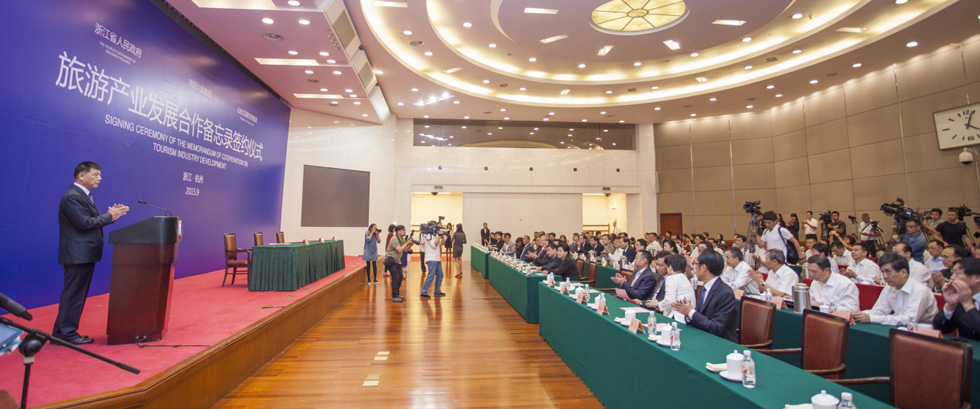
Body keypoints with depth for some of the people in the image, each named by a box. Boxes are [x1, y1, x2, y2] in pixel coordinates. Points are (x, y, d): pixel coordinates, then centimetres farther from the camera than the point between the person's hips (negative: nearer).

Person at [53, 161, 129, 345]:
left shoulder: (84, 195, 17)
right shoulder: (72, 197, -16)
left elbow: (93, 220, 15)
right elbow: (84, 223, -23)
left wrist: (110, 214, 1)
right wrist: (110, 216, -14)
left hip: (85, 254, 10)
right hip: (78, 254, -10)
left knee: (77, 294, 15)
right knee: (73, 294, -2)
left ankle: (60, 332, 25)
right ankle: (66, 333, 7)